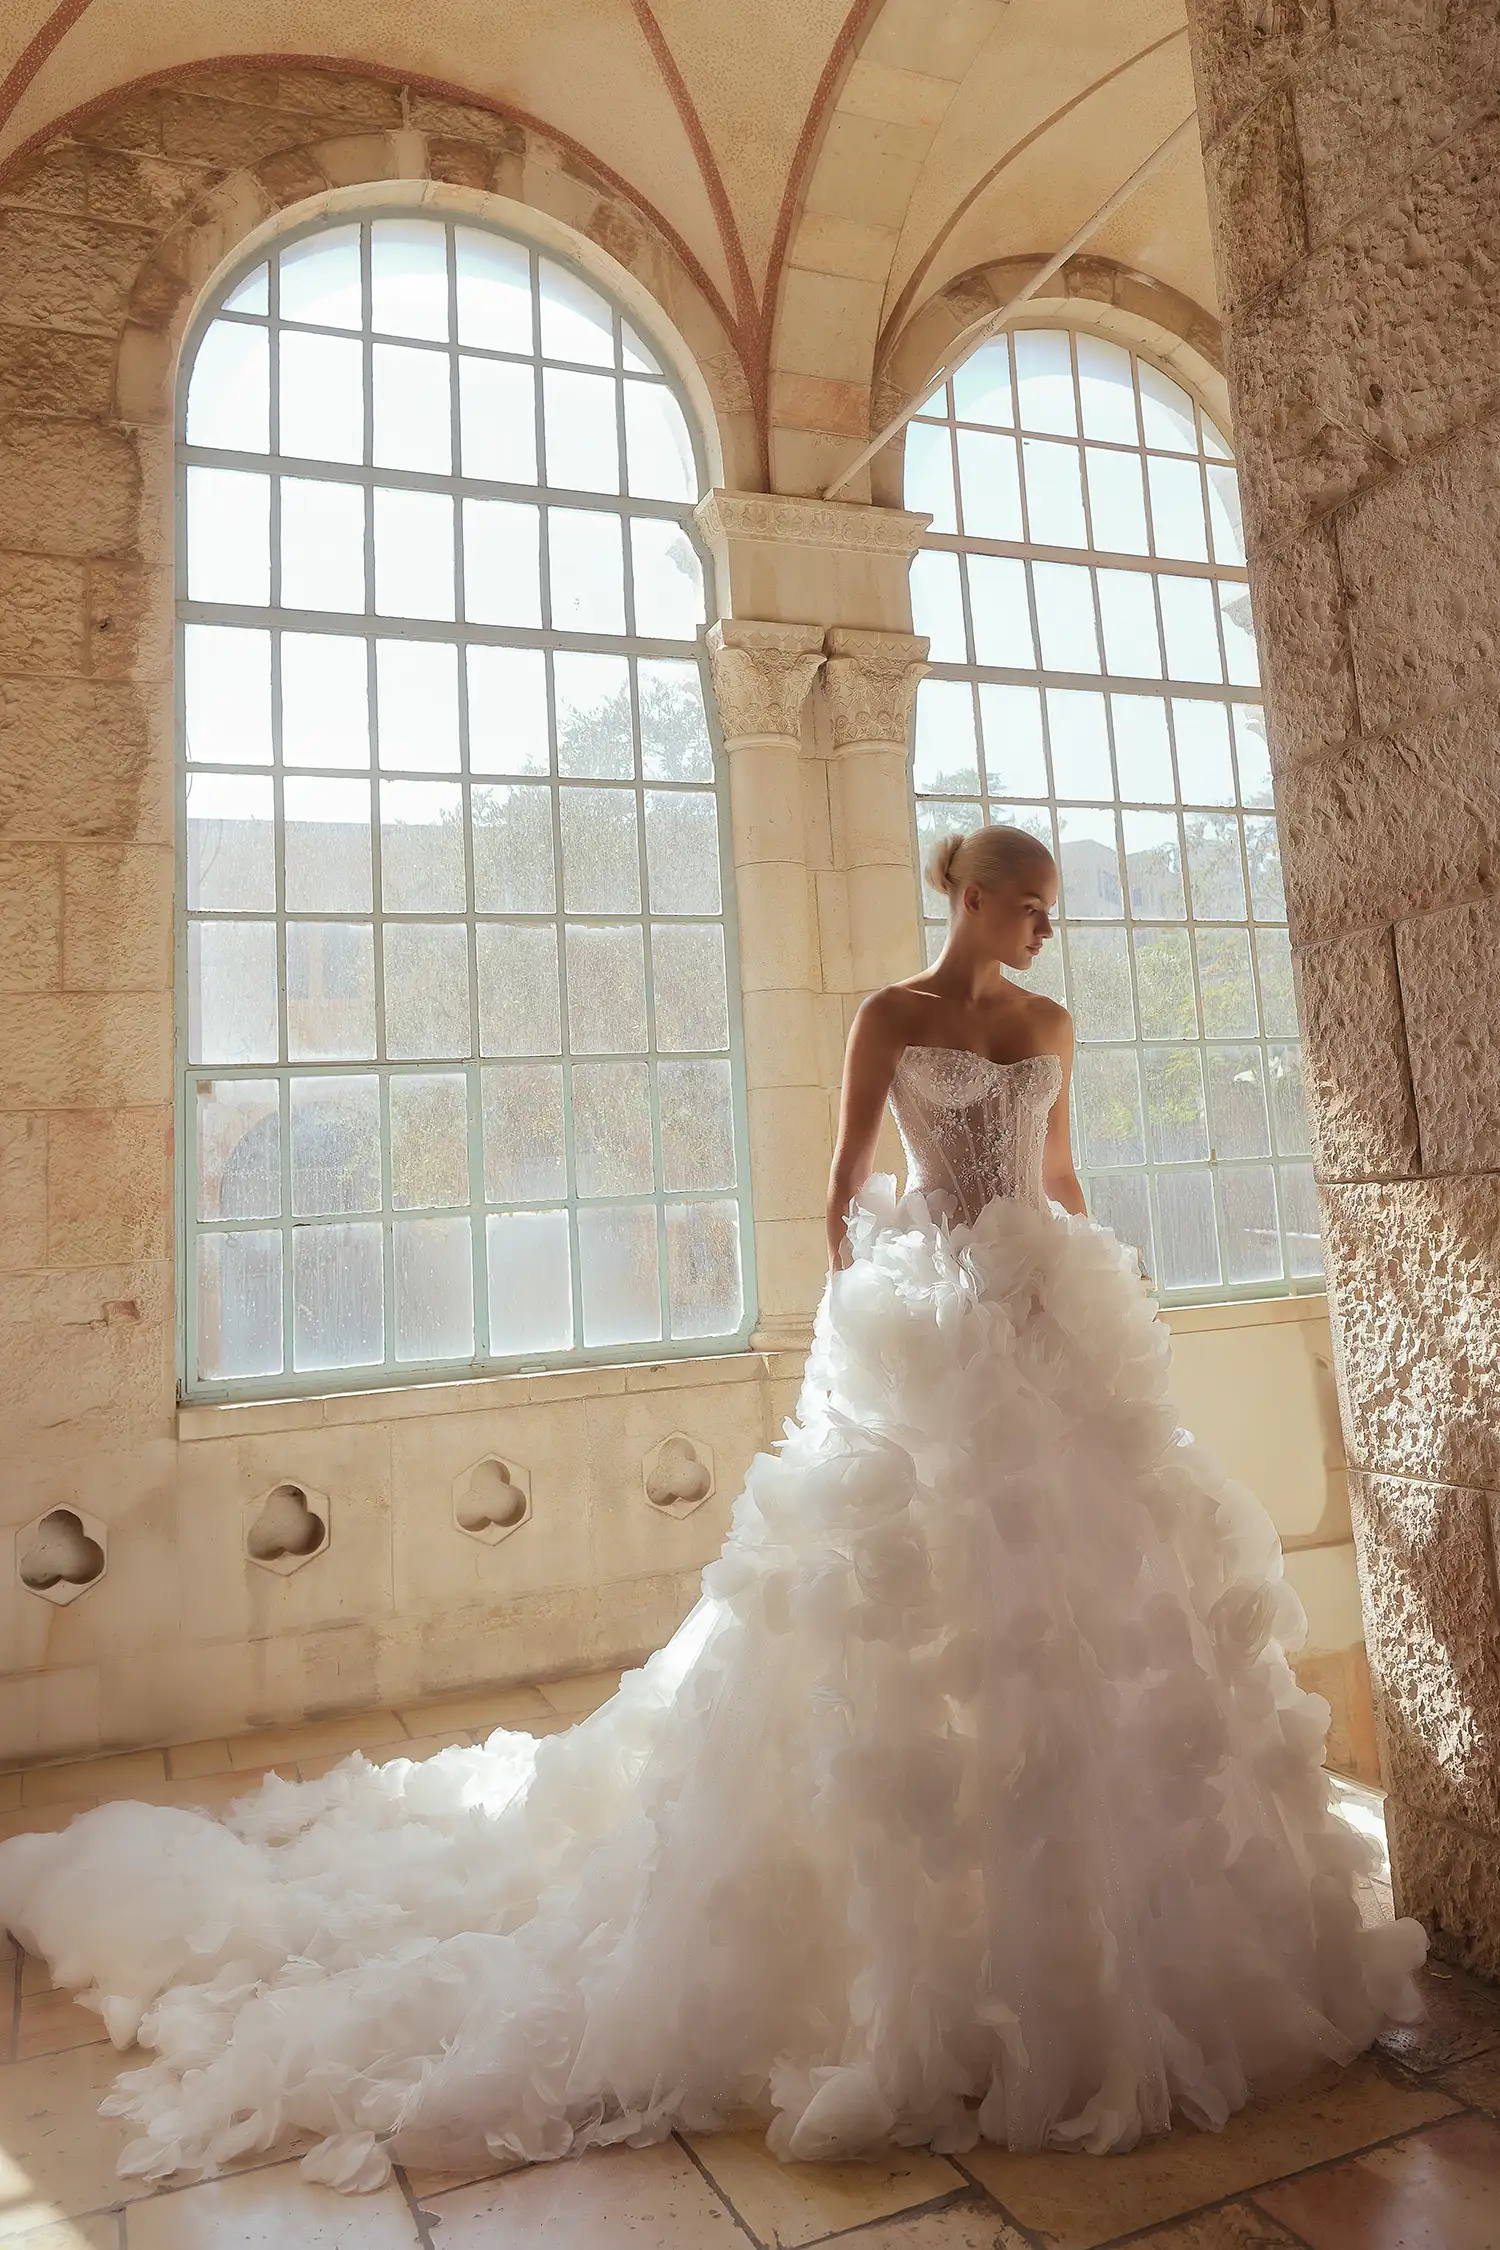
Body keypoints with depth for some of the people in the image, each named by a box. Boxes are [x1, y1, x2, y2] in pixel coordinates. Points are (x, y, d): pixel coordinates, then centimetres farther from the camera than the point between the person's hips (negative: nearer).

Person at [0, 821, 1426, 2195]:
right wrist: (856, 1325, -8)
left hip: (1056, 1315, 6)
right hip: (932, 1317, -5)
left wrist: (1099, 1301, 17)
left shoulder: (1049, 1025, 13)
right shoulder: (890, 1018, -2)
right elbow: (847, 1183, -3)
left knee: (1079, 1569, 7)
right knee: (922, 1585, -2)